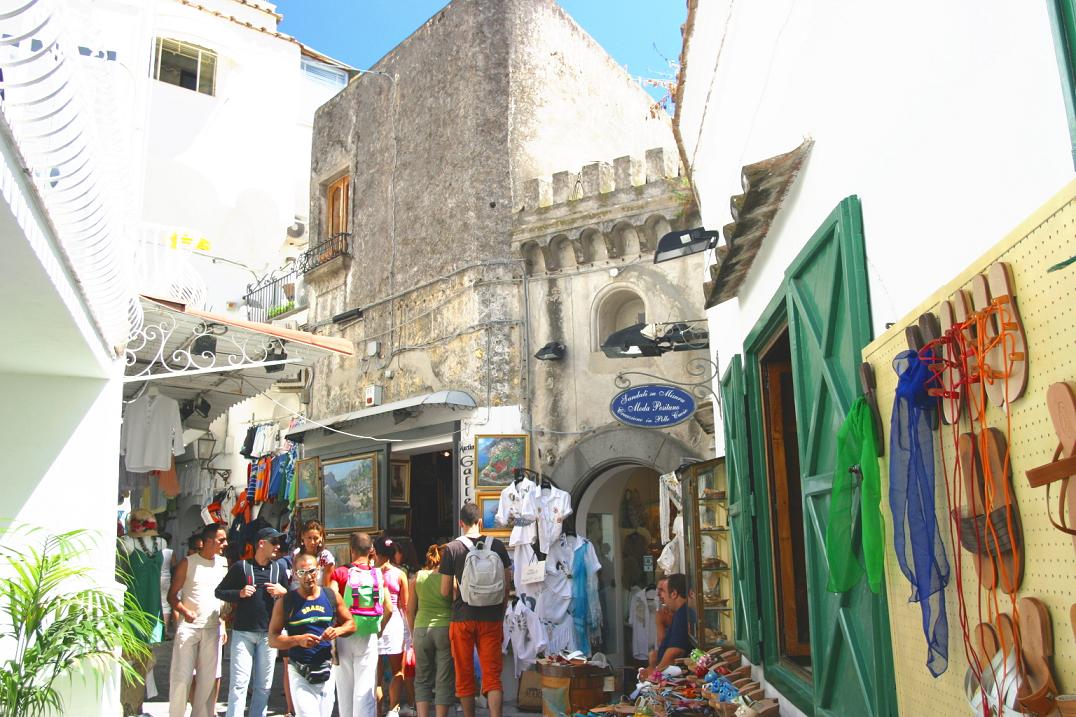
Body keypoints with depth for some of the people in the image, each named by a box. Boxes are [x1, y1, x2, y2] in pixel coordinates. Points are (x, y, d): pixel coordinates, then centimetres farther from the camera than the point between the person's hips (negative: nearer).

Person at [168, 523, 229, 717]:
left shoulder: (223, 564, 8)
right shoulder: (188, 563, -2)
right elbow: (172, 594, -1)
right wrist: (184, 611, -19)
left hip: (213, 628, 3)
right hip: (189, 627, -3)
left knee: (208, 678, 6)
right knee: (181, 677, -3)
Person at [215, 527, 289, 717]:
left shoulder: (279, 568, 10)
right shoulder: (241, 566, 0)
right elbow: (219, 592, 4)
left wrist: (283, 592, -5)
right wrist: (239, 593, -12)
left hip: (268, 633, 3)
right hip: (243, 632, -3)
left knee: (264, 685, 8)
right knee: (239, 683, -5)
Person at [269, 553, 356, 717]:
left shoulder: (332, 597, 3)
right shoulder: (285, 602, -5)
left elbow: (350, 623, 11)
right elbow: (272, 639, -6)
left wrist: (338, 630, -10)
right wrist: (298, 640, -21)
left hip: (326, 668, 3)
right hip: (299, 671, -3)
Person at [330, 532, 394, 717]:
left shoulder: (340, 573, -6)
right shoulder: (378, 574, -2)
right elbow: (388, 609, -4)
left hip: (344, 636, 0)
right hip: (368, 637, 0)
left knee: (344, 687, 15)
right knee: (365, 688, 2)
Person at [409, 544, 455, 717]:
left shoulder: (418, 576, 5)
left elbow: (410, 609, 8)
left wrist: (413, 632, 16)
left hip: (421, 629, 3)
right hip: (445, 628, -2)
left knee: (422, 680, 13)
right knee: (444, 681, 6)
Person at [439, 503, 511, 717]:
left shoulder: (452, 549, -5)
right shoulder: (497, 546, 1)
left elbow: (445, 591, -4)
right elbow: (507, 586, 5)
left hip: (462, 618, -1)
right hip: (491, 618, 1)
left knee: (464, 677, 13)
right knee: (492, 675, 3)